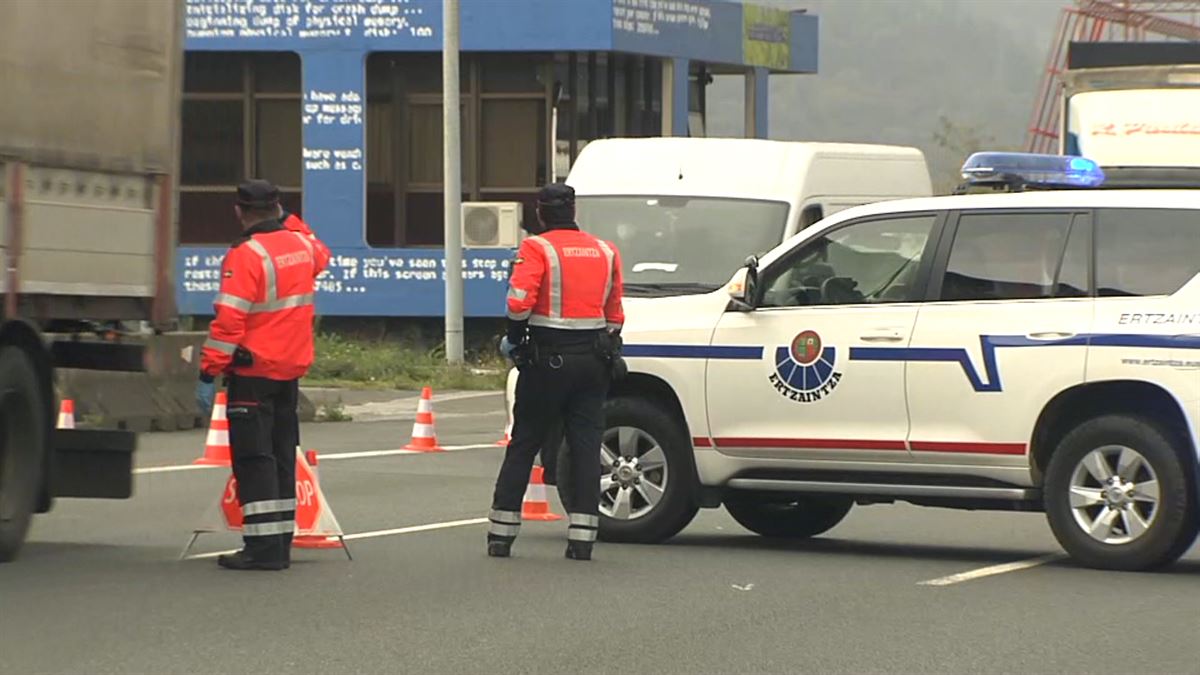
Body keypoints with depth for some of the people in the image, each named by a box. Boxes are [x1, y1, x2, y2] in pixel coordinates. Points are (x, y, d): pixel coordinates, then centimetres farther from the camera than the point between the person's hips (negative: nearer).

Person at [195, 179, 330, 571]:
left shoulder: (246, 256, -16)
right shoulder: (302, 245, 6)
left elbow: (228, 321, -20)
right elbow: (321, 256, 33)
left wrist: (208, 374, -17)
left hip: (253, 373, -7)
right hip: (292, 369, 7)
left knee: (254, 459, -6)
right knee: (281, 456, 14)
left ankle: (264, 547, -11)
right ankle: (281, 544, 17)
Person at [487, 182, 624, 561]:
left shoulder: (537, 248, -7)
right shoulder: (605, 252, 11)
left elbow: (519, 301, -18)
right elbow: (614, 314, 14)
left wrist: (515, 340, -2)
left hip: (548, 358, -4)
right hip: (592, 359, 4)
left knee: (524, 445, 5)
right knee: (586, 447, 5)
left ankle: (501, 535, 8)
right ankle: (582, 539, 0)